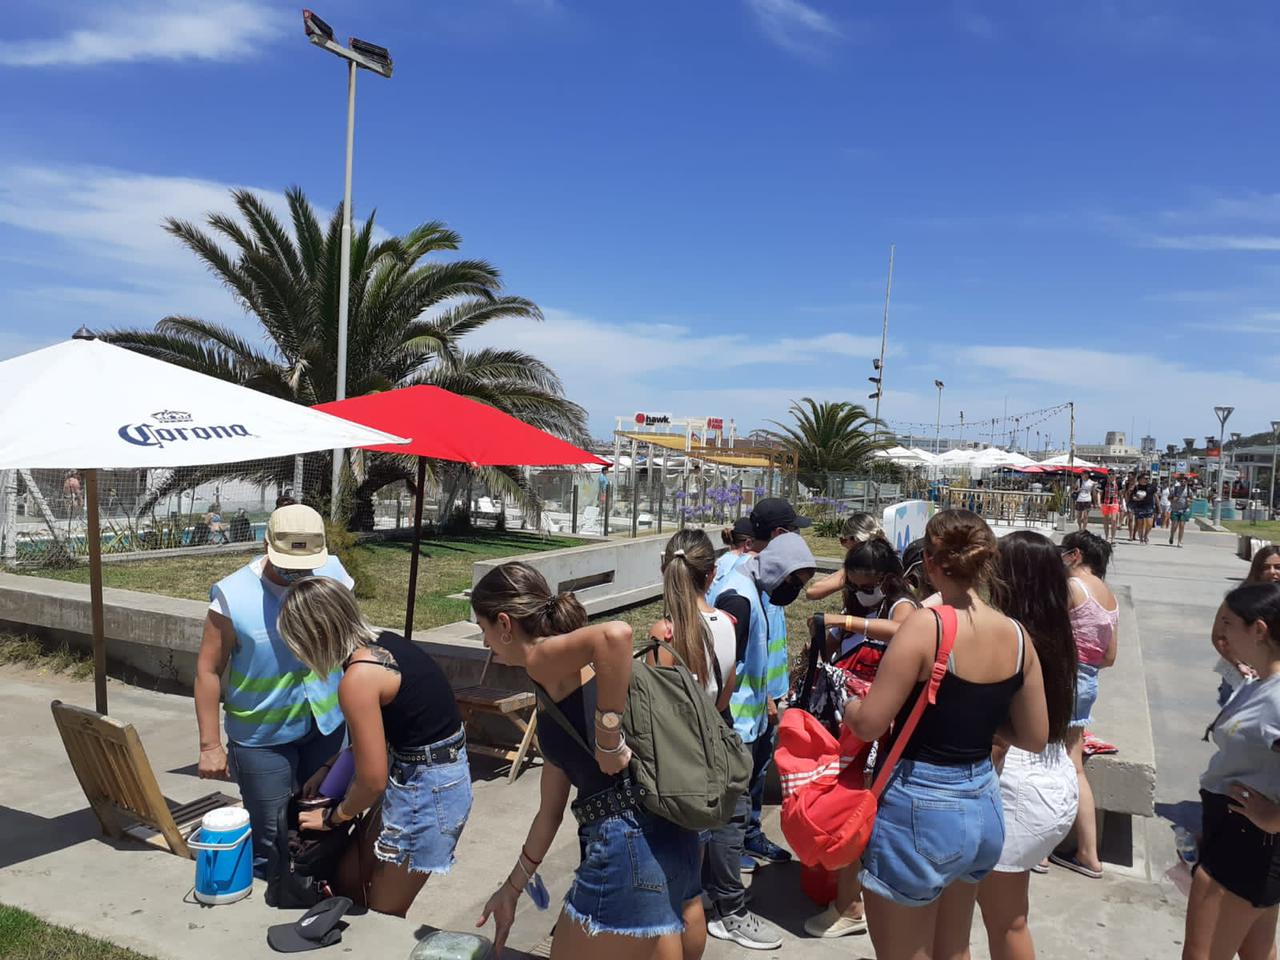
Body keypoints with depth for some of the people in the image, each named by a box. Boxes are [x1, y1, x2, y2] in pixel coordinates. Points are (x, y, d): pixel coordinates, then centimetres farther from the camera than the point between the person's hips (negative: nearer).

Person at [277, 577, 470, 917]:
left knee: (383, 916, 9)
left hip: (427, 790, -9)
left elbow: (372, 781, -17)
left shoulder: (358, 679, -23)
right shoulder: (382, 642, 3)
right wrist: (327, 769, 18)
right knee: (350, 879, 19)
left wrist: (333, 816, 2)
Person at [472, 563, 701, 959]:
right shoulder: (557, 687, 17)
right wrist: (513, 887, 31)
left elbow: (615, 634, -34)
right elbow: (550, 811, 23)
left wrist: (608, 740, -24)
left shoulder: (543, 659, -8)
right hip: (670, 834, 9)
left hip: (629, 843, -9)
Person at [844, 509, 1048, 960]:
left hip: (919, 809, -6)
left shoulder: (927, 625, -21)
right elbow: (1035, 737, 5)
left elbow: (868, 725, -20)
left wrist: (848, 704, 1)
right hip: (982, 807, 7)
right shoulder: (1017, 635, -3)